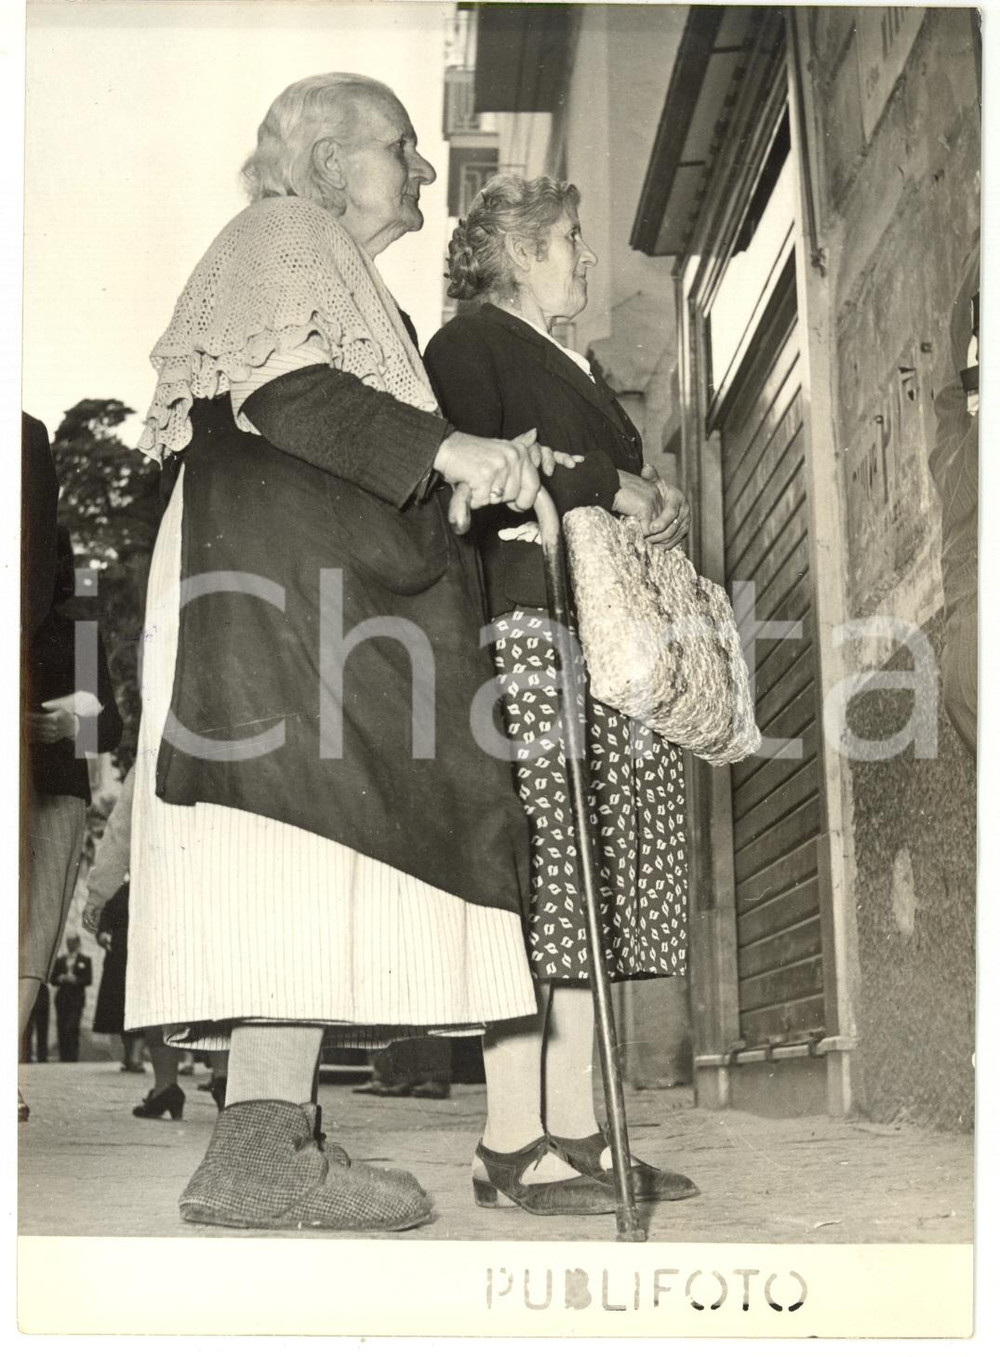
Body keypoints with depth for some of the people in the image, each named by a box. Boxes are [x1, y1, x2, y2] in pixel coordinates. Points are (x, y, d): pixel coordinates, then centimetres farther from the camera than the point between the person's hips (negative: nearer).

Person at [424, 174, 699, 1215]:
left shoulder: (573, 367, 30)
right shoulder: (470, 344, 3)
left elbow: (622, 486, 30)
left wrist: (661, 505, 8)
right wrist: (612, 486, -10)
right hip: (529, 630, -9)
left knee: (586, 892, 3)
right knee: (538, 881, -13)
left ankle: (575, 1129, 6)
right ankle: (513, 1143, -10)